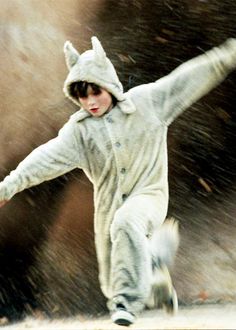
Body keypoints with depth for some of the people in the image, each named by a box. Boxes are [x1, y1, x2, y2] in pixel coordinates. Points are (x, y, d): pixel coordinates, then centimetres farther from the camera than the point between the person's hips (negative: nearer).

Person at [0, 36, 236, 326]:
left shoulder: (146, 102, -6)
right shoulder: (79, 129, -5)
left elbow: (188, 80, -5)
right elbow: (49, 156, -17)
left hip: (148, 193, -3)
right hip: (109, 206, 4)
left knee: (126, 224, -39)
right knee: (111, 286, 10)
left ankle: (127, 301, -33)